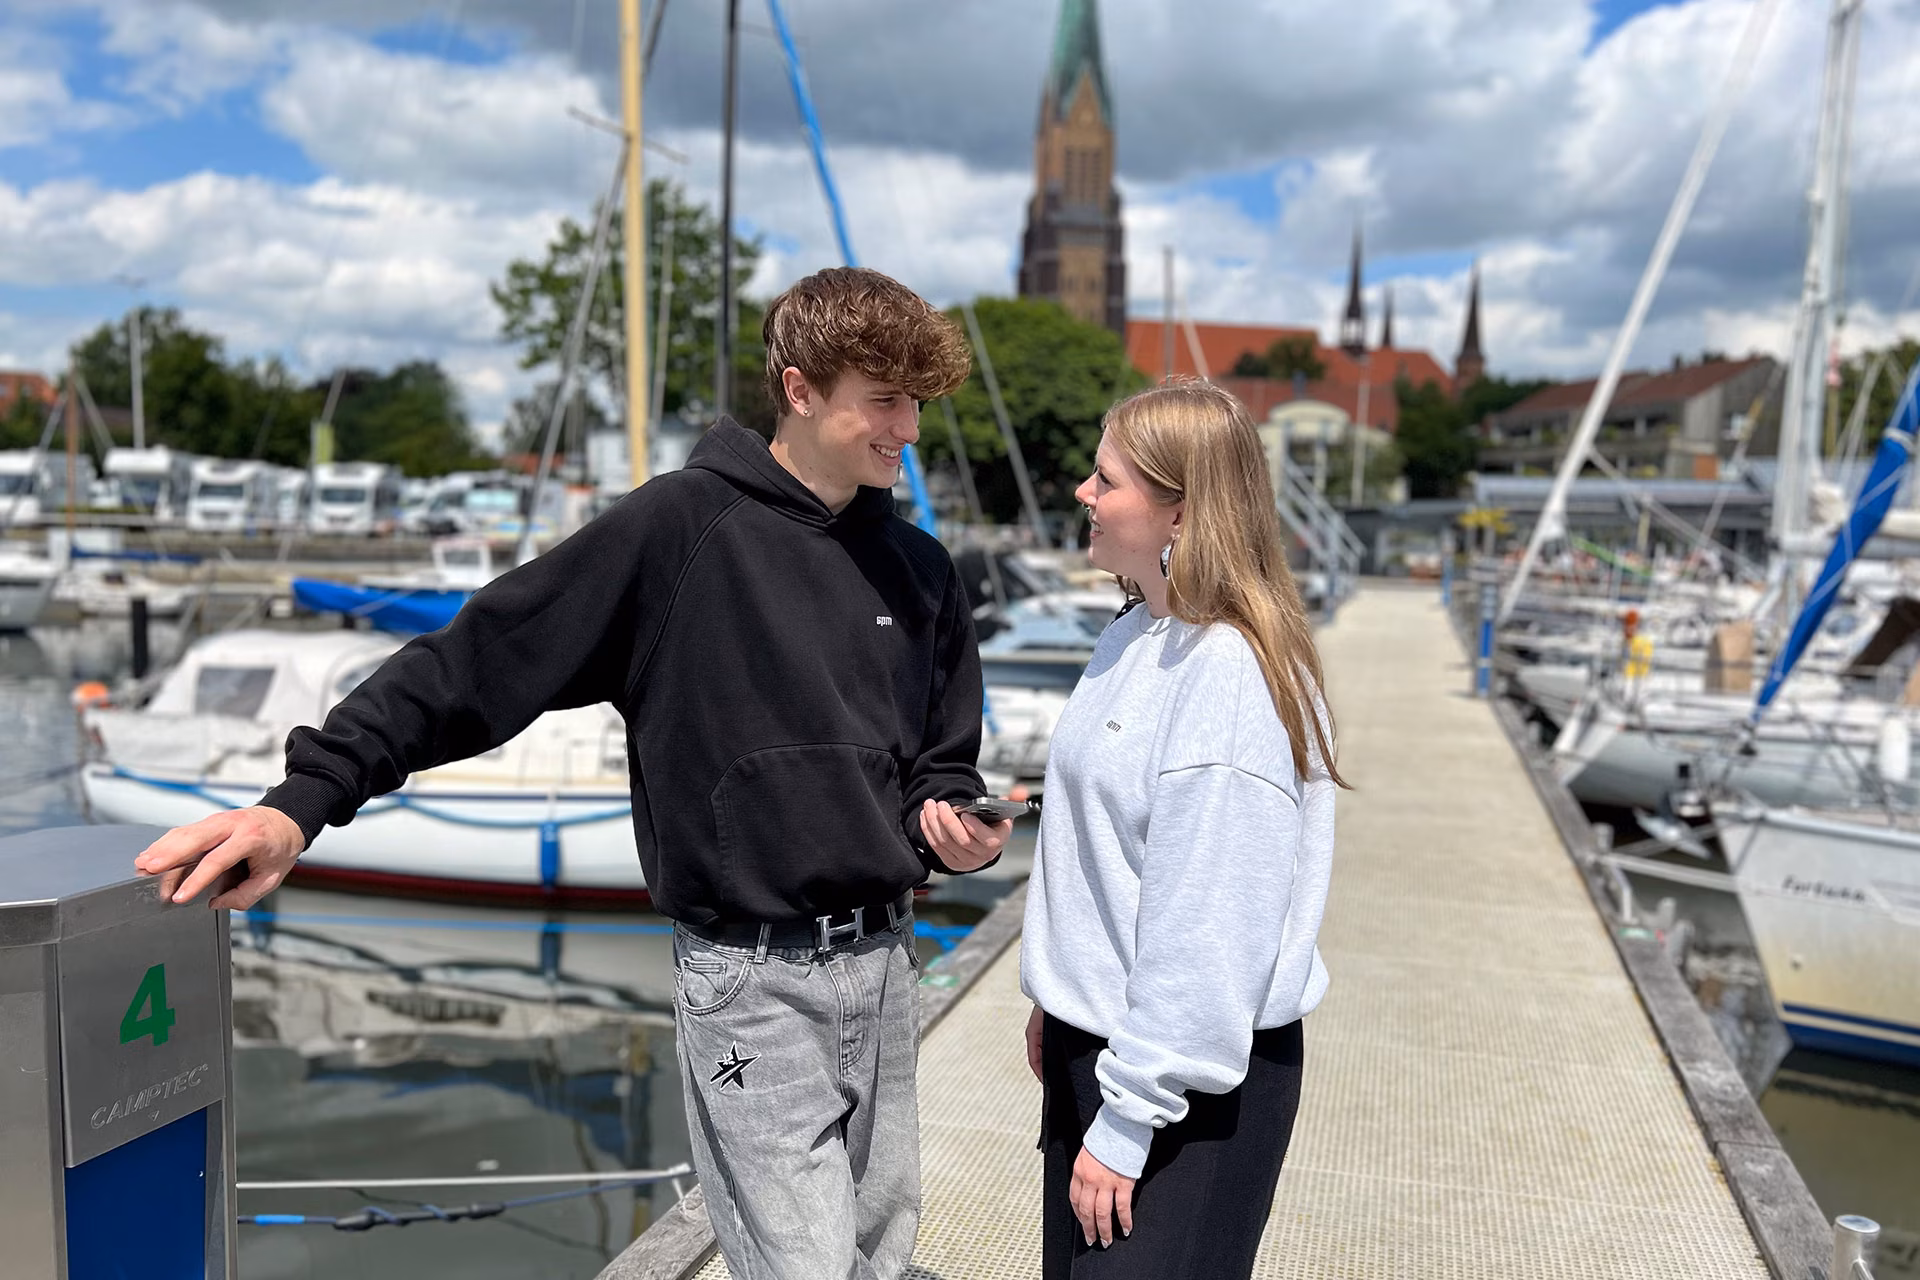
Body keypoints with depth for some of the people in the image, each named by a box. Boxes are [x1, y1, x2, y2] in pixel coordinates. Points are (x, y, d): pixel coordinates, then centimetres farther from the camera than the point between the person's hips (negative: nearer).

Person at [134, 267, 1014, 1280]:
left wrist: (954, 829, -6)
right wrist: (306, 797, -20)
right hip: (751, 977, -6)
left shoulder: (919, 570, 7)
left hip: (884, 961, 6)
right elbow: (475, 662, -12)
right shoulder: (678, 527, -10)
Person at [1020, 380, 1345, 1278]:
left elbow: (1204, 930, -24)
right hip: (1092, 1039, 9)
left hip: (1192, 1085, -9)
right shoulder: (1133, 634, 5)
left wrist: (1126, 1122, -19)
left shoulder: (1230, 673, -24)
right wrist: (1055, 998, 14)